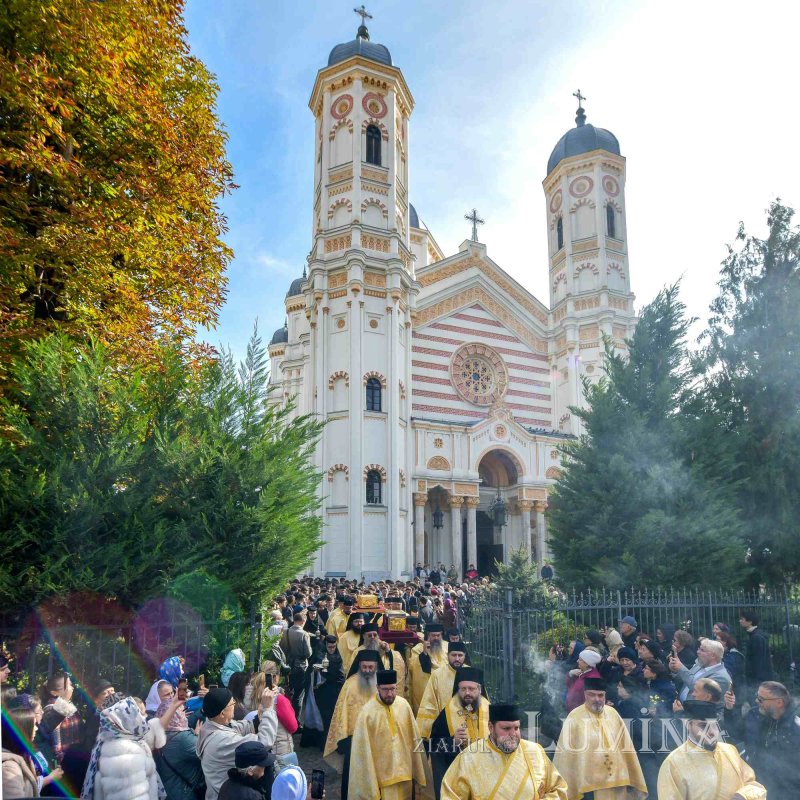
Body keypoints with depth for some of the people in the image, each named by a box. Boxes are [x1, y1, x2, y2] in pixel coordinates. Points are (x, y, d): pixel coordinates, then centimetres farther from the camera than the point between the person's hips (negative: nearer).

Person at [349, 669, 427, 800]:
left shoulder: (404, 704, -4)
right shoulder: (367, 712, -17)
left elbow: (414, 739, 5)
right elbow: (364, 749, -12)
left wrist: (417, 771, 8)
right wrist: (371, 787, -9)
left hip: (405, 771, 4)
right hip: (383, 775, -4)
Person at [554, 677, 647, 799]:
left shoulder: (613, 714, 5)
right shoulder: (574, 717, -10)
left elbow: (626, 749, 10)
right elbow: (566, 755, -8)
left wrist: (633, 782, 12)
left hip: (617, 782, 4)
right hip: (588, 784, -4)